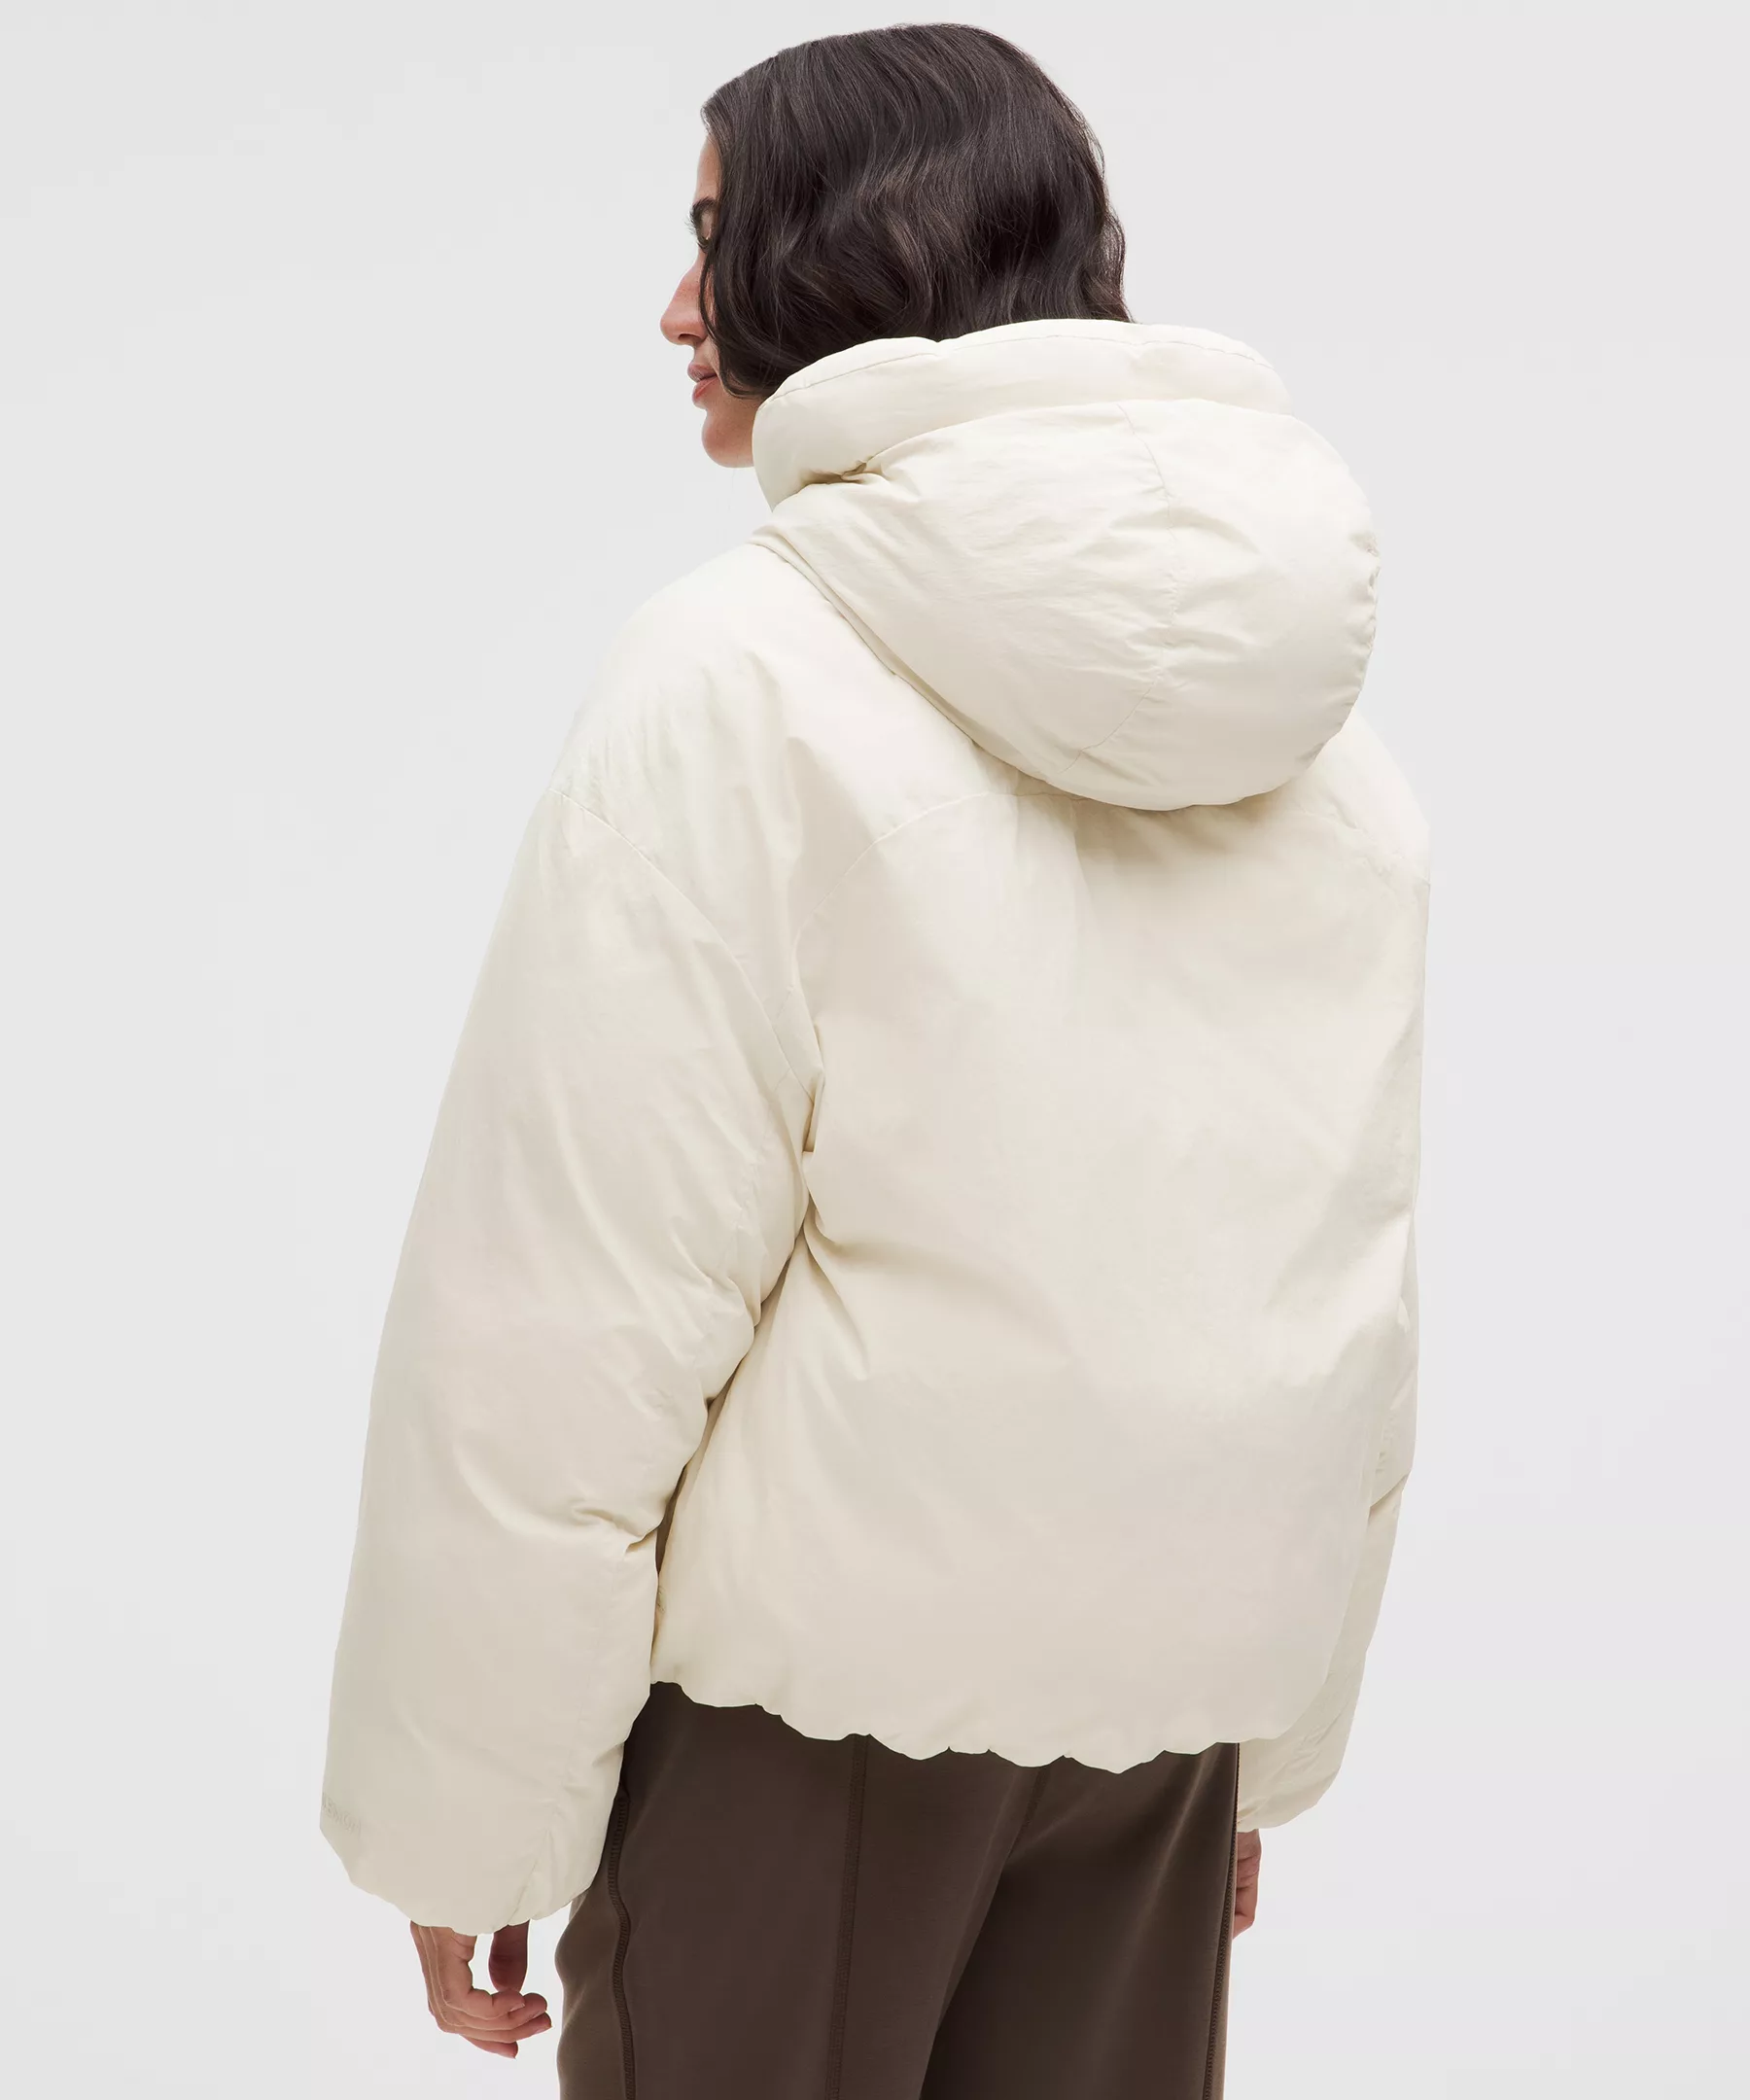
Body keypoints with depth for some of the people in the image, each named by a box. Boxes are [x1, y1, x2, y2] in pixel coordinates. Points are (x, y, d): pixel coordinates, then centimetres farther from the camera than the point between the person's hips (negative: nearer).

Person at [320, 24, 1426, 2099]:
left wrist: (470, 1813, -7)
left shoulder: (745, 676, -15)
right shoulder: (1313, 714, 4)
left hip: (814, 1686, -5)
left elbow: (579, 1303, -16)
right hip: (1172, 1680, 6)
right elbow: (1355, 1290, 10)